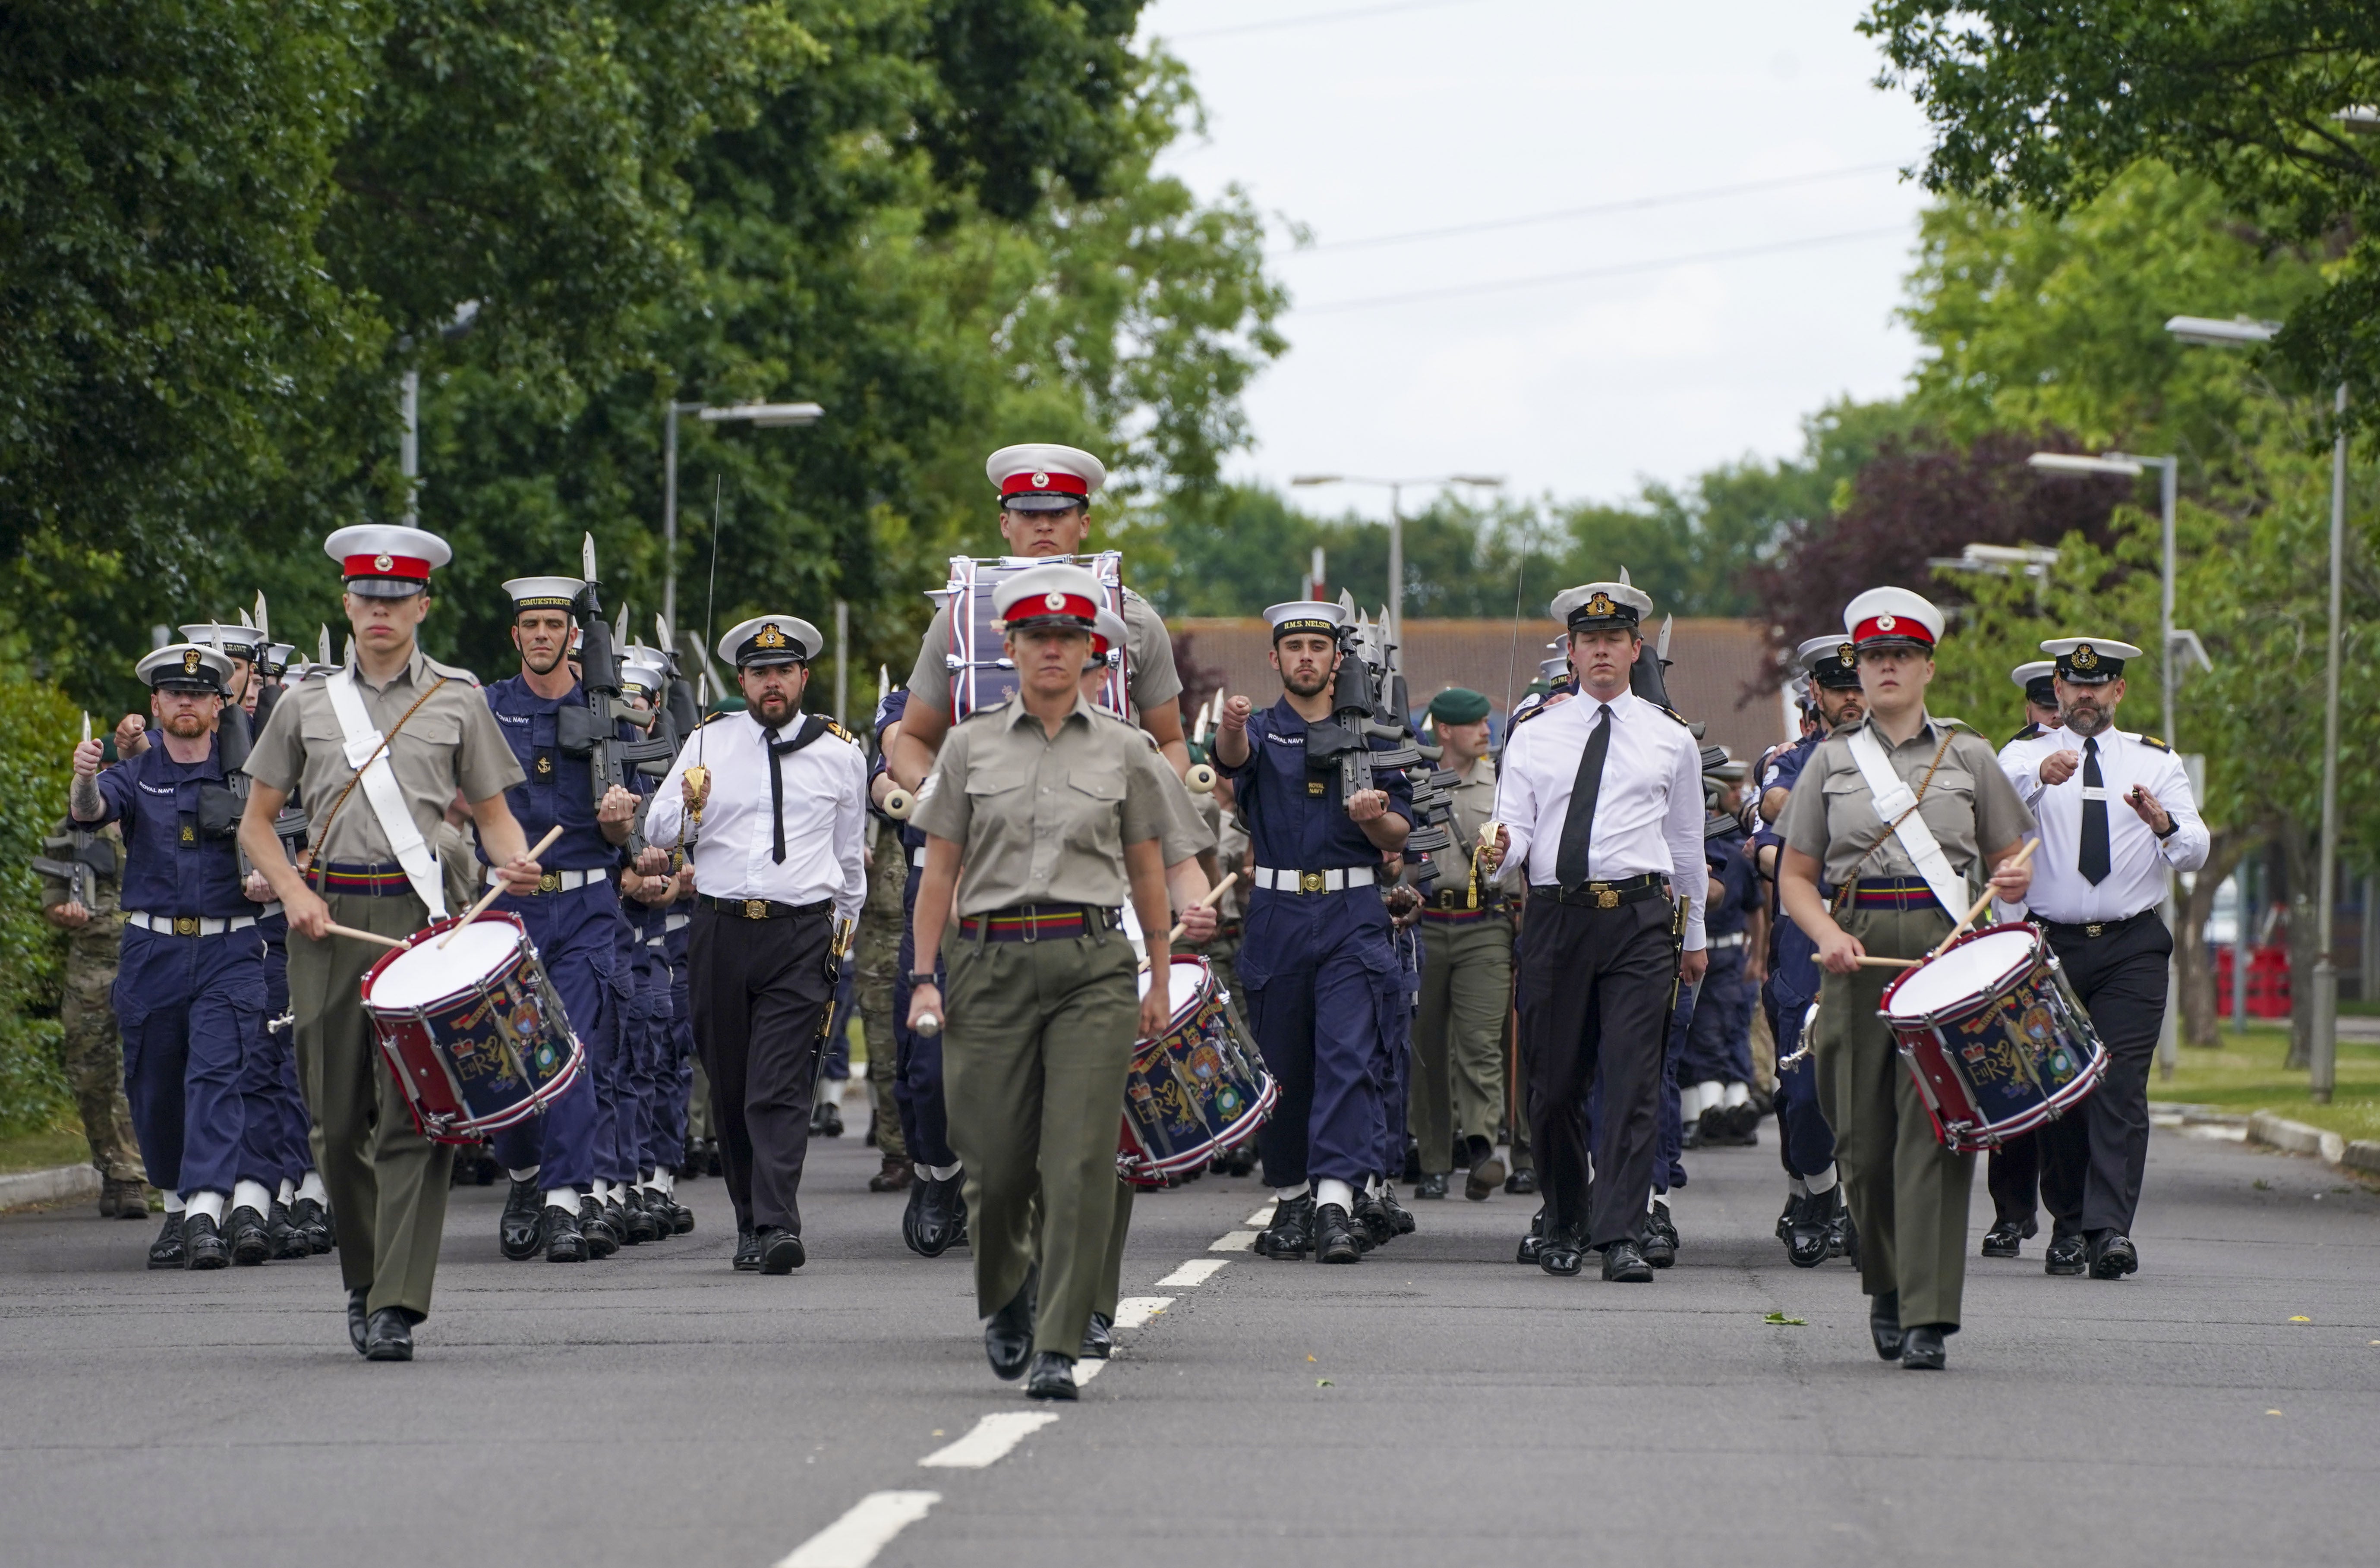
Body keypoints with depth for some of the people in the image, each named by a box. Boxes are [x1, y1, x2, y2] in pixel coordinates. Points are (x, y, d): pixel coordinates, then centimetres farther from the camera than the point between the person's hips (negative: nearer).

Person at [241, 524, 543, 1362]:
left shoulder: (458, 703, 9)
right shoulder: (306, 705, 12)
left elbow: (492, 814, 12)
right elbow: (256, 822, 16)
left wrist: (515, 863, -10)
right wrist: (294, 892, -1)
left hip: (424, 918, -2)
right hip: (328, 919, 2)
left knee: (413, 1115, -12)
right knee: (339, 1117, 4)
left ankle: (396, 1307, -16)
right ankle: (364, 1281, 22)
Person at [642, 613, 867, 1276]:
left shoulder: (840, 753, 9)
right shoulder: (709, 743, 9)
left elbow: (850, 852, 21)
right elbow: (659, 832, 8)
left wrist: (843, 934, 23)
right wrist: (689, 806, -14)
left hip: (803, 934, -2)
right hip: (720, 930, 2)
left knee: (781, 1088, -13)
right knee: (729, 1087, 5)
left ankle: (777, 1226, -21)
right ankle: (750, 1222, 16)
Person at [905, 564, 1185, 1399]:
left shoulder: (1125, 751, 7)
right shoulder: (970, 746, 7)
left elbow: (1147, 870, 13)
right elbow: (940, 869, 8)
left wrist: (1161, 979, 11)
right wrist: (924, 977, 1)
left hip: (1092, 962, -1)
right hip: (992, 964, 1)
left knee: (1080, 1159, -11)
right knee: (997, 1160, 2)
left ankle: (1057, 1348, -10)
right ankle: (1004, 1294, 33)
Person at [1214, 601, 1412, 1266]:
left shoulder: (1369, 733, 10)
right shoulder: (1261, 731, 7)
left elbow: (1399, 835, 9)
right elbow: (1234, 758, -18)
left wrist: (1376, 817, -15)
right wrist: (1231, 729, -42)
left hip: (1353, 917, -1)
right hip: (1277, 914, 1)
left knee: (1348, 1055, -13)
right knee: (1280, 1064, 5)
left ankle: (1336, 1199, -19)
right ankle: (1290, 1199, 17)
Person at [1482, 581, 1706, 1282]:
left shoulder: (1672, 739, 11)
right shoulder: (1534, 738, 11)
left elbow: (1686, 842, 17)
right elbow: (1515, 830, 6)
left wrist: (1694, 935, 20)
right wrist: (1504, 852, -18)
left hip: (1640, 917, -1)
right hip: (1555, 915, 1)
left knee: (1633, 1080, -10)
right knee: (1553, 1085, 4)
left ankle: (1621, 1236, -13)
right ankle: (1563, 1226, 20)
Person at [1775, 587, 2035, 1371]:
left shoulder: (1968, 755, 11)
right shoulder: (1831, 760, 12)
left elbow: (2011, 858, 17)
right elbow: (1795, 876, 11)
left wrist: (2013, 880, -7)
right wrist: (1827, 934, -8)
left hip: (1946, 947, -1)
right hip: (1858, 954, 1)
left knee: (1934, 1129, -12)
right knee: (1863, 1133, 1)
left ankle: (1928, 1318, -15)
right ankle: (1886, 1287, 24)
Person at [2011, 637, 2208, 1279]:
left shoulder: (2155, 762, 10)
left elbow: (2196, 851, 1)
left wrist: (2162, 822, -21)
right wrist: (2040, 783, -33)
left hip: (2131, 948, 0)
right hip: (2052, 944, 0)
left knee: (2120, 1086, -12)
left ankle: (2111, 1228, -19)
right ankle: (2068, 1227, 15)